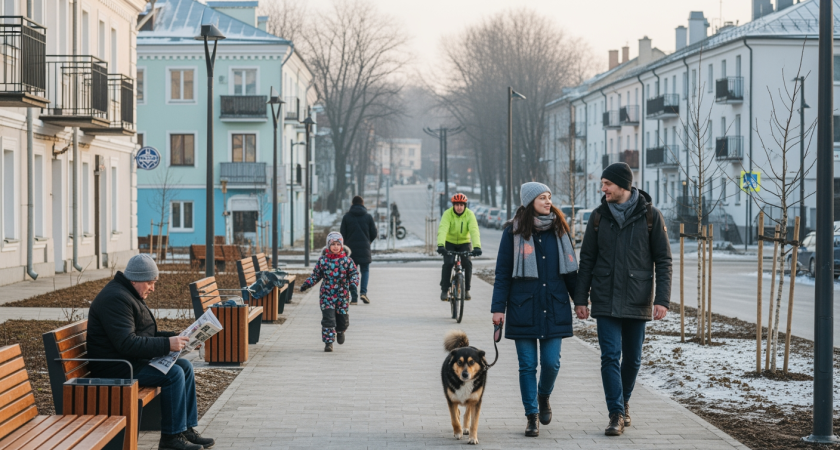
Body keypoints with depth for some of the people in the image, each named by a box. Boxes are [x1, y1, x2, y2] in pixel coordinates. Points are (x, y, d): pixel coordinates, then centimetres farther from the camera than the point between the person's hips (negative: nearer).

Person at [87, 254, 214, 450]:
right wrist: (167, 344, -28)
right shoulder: (116, 298, -19)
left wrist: (175, 337, 7)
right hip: (115, 368, -11)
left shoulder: (129, 295, 17)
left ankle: (187, 429, 6)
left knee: (185, 366, 3)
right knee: (173, 373, -22)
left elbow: (145, 334, 22)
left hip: (133, 360, 11)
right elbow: (127, 343, -28)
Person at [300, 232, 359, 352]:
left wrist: (353, 283, -18)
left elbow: (354, 273, 2)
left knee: (343, 318, 11)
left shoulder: (346, 260, -1)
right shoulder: (323, 260, -1)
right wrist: (307, 284, -6)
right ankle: (328, 342, -2)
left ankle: (340, 332, 44)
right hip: (327, 295, -1)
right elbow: (315, 275, 7)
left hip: (342, 295, 1)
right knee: (328, 319, -9)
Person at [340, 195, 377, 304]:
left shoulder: (346, 217, 1)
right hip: (364, 248, 0)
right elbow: (374, 233, 2)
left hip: (351, 247, 1)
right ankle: (363, 292, -9)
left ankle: (354, 297, 0)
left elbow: (343, 234, 0)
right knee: (365, 270, 12)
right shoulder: (368, 217, 0)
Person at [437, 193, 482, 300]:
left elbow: (474, 231, -30)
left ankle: (466, 289, -1)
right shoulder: (447, 214, -21)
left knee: (467, 263, -18)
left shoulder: (470, 215, -18)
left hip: (464, 243, 1)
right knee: (448, 263, -20)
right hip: (449, 242, -1)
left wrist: (477, 246, -45)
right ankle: (445, 290, -8)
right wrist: (440, 245, -49)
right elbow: (442, 230, -33)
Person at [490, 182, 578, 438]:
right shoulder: (514, 232, -2)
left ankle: (543, 396, 29)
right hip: (523, 308, -2)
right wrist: (498, 307, -6)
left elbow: (570, 268, 13)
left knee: (551, 362, -2)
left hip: (554, 308, 2)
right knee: (527, 365, 1)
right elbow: (503, 272, -1)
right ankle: (532, 416, 13)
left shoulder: (559, 229, 7)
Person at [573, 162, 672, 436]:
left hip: (637, 301, -1)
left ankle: (623, 400, 32)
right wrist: (581, 298, 3)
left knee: (632, 359, 9)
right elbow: (587, 259, 8)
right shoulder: (599, 216, 4)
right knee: (610, 356, -7)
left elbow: (663, 260, -1)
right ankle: (617, 414, -4)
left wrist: (662, 299, -10)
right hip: (605, 300, 1)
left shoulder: (650, 216, -2)